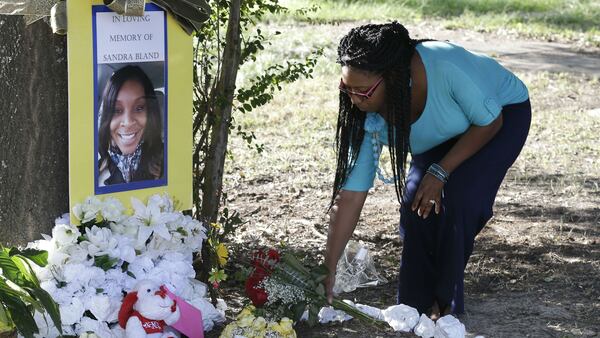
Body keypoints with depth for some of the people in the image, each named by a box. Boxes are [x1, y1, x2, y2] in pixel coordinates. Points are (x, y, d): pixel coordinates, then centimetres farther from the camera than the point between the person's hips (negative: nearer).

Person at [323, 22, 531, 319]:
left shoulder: (445, 67, -42)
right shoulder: (368, 116, -26)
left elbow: (489, 122, -25)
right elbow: (349, 196, -23)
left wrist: (440, 173, -28)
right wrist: (327, 272, -26)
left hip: (503, 113, -4)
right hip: (445, 135, 4)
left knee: (457, 199, -23)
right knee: (415, 201, -15)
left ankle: (446, 304, -6)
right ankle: (415, 306, 3)